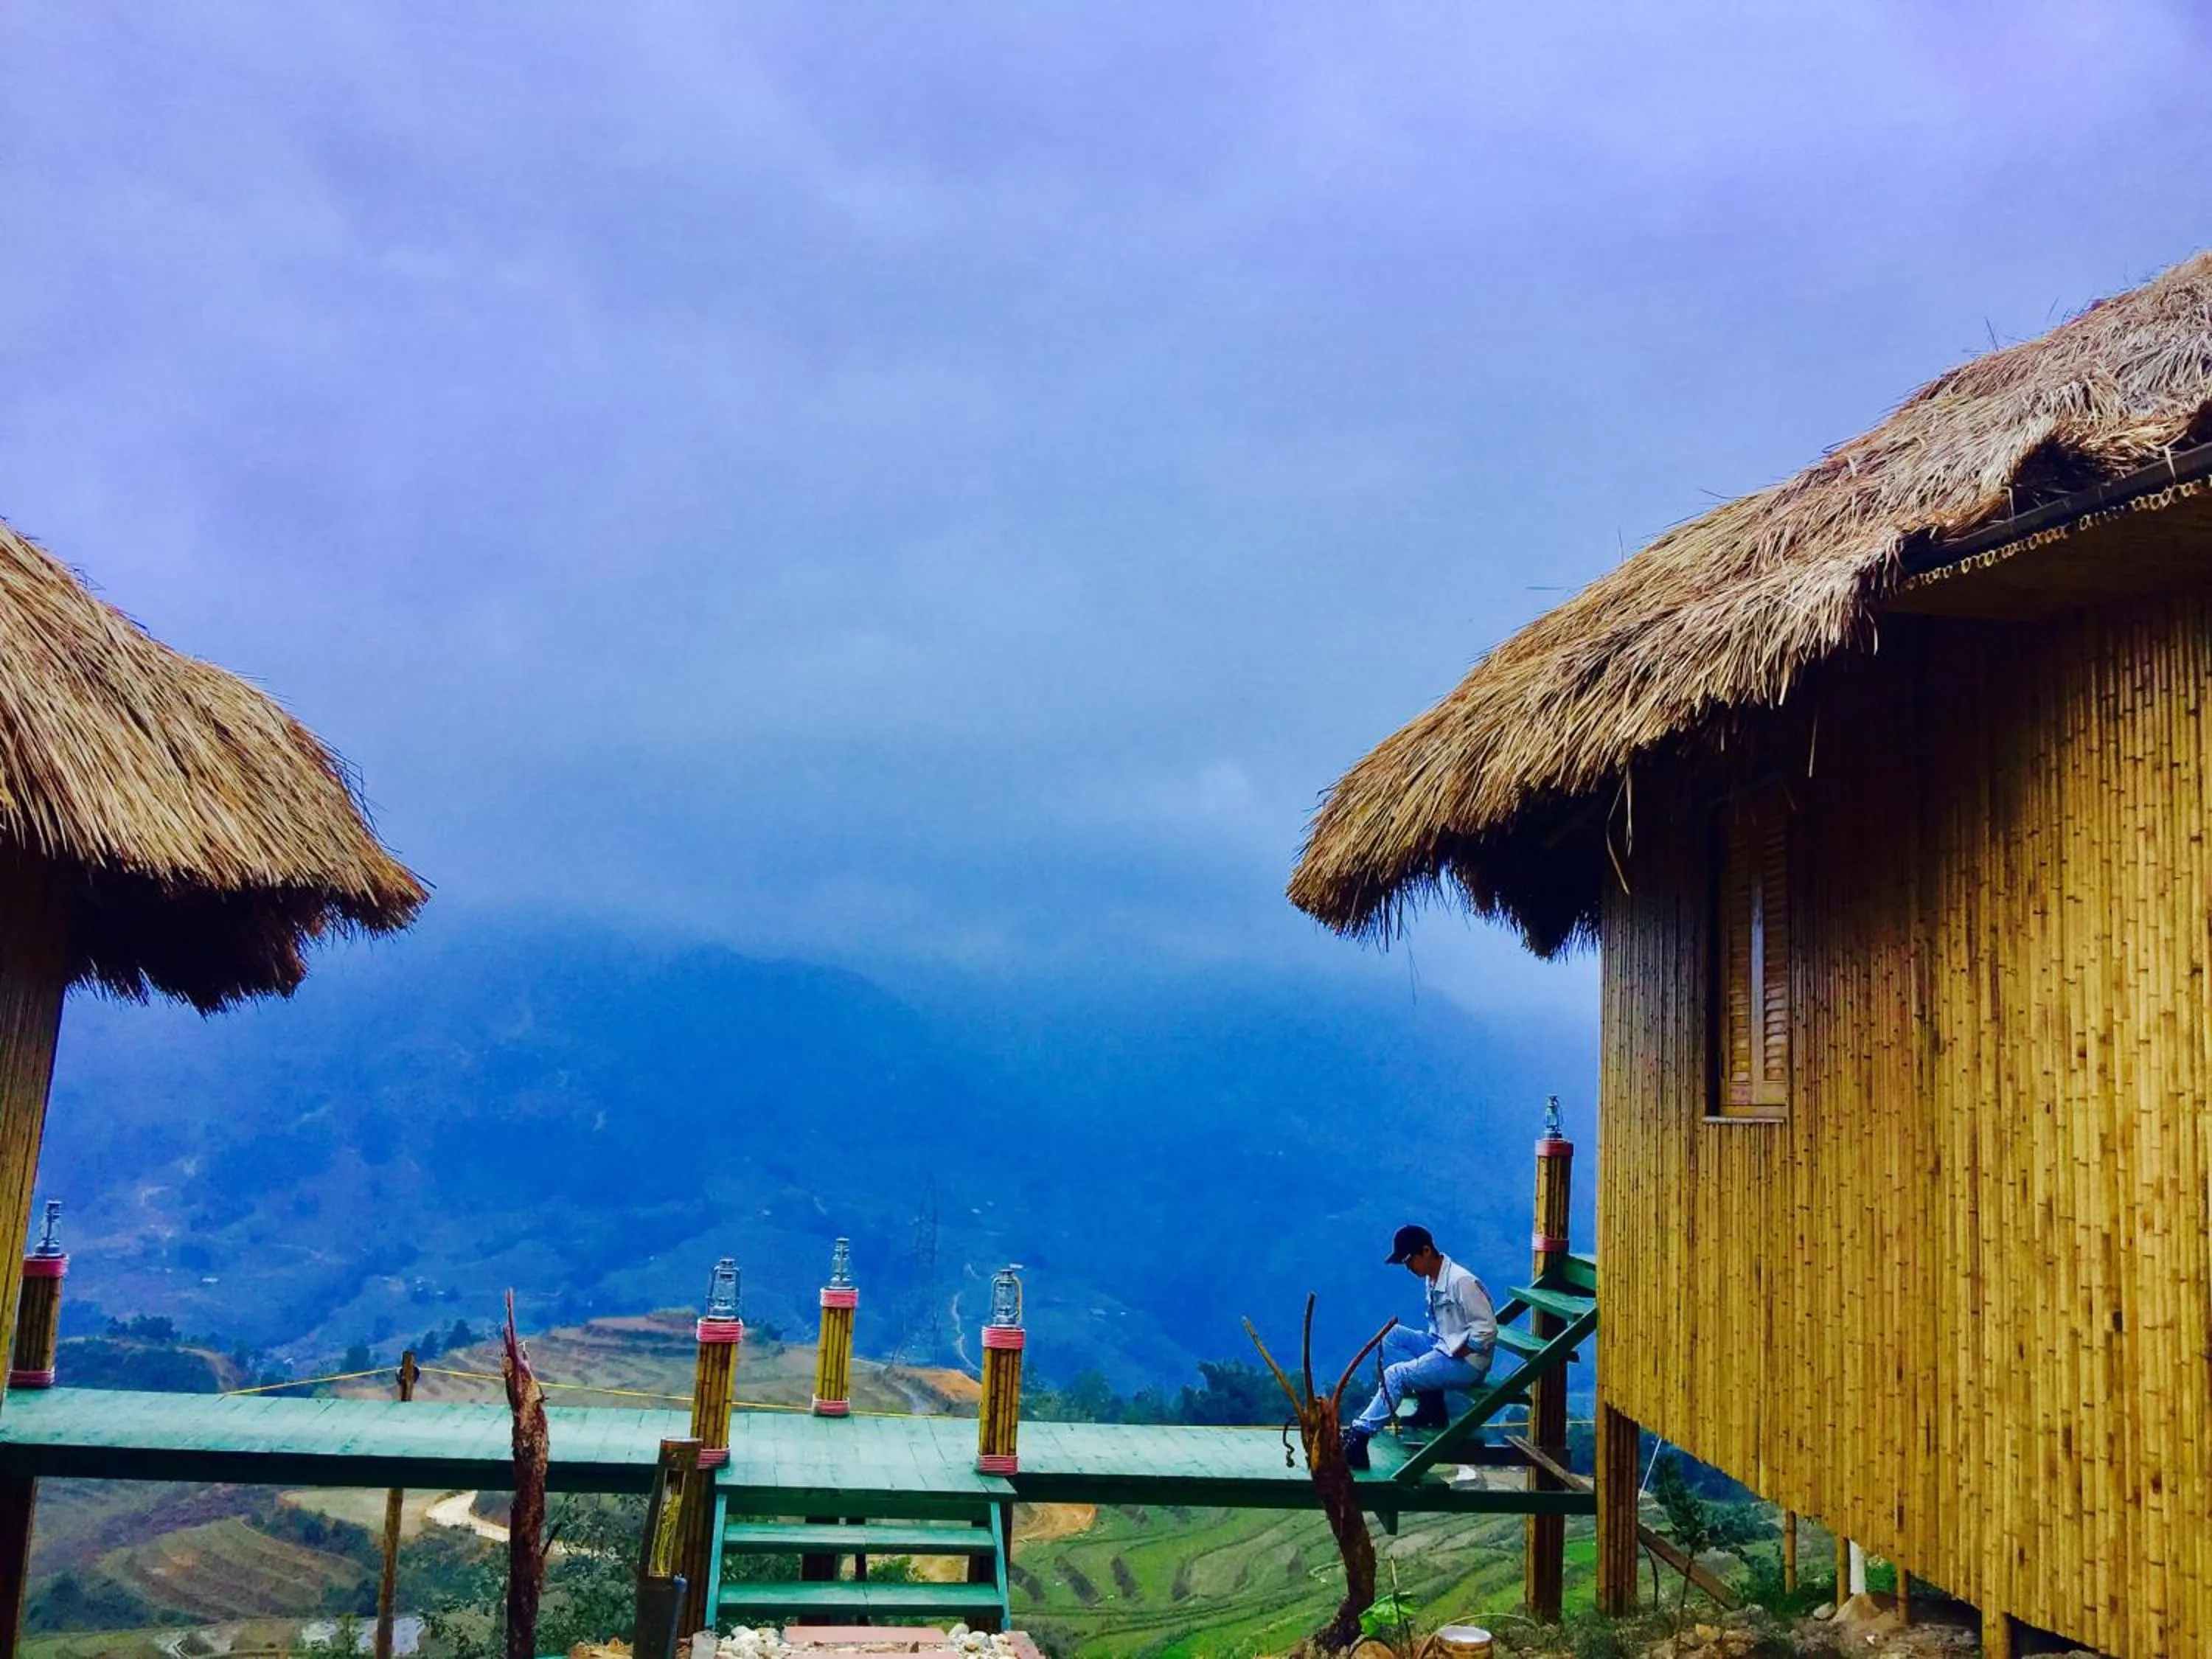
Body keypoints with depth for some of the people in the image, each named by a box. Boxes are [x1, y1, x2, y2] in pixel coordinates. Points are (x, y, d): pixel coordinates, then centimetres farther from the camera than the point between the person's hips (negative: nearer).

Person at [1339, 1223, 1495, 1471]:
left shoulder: (1461, 1281, -20)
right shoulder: (1434, 1279, 8)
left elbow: (1486, 1329, -21)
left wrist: (1453, 1354, -19)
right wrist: (1435, 1347, 2)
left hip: (1466, 1362, -10)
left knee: (1397, 1374, -21)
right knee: (1390, 1335, 1)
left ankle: (1359, 1434, -22)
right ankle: (1429, 1402, -3)